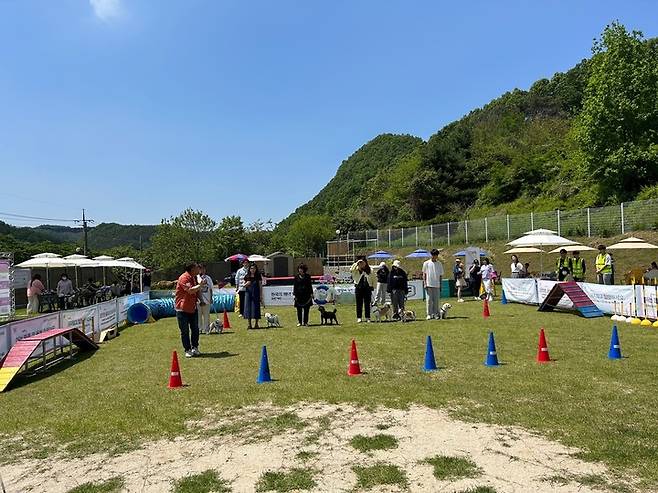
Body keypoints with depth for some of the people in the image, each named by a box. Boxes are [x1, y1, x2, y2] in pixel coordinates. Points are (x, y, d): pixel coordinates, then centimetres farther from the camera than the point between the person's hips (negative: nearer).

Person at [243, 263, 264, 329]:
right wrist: (246, 284, -11)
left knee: (256, 307, -1)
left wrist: (261, 296, -2)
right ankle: (249, 324, 3)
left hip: (256, 294, -1)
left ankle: (256, 324, 9)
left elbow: (260, 286, 3)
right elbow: (244, 285, 12)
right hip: (248, 293, 1)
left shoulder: (258, 276, 3)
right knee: (248, 307, -2)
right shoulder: (247, 276, 6)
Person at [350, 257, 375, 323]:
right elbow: (351, 270, -17)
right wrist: (356, 263, -19)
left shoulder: (370, 270, 5)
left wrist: (372, 287, 3)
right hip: (358, 288, 0)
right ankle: (359, 318, 10)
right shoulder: (356, 270, 3)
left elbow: (373, 279, 10)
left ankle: (368, 317, 12)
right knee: (359, 304, 4)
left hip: (367, 288, 0)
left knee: (367, 304, 5)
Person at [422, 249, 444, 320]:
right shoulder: (426, 263, 4)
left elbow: (441, 275, 12)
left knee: (437, 300, 3)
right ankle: (429, 314, 4)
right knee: (429, 300, -2)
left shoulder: (439, 264, 9)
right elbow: (424, 274, 4)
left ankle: (437, 314, 11)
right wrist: (424, 283, -5)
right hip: (429, 284, -2)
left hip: (437, 285, 2)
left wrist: (440, 284, 5)